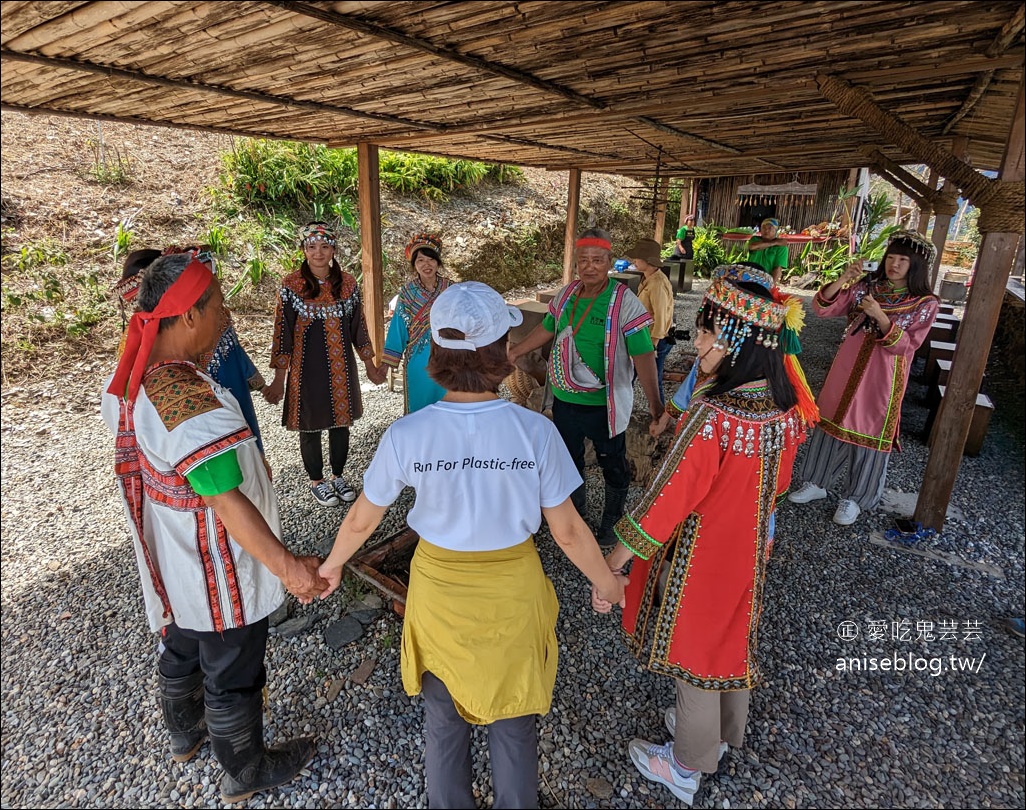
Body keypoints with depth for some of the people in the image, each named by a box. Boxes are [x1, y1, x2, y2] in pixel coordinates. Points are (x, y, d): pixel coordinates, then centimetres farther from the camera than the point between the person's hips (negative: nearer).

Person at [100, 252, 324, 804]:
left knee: (181, 649, 31)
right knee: (232, 674, 14)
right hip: (216, 571, -9)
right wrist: (286, 566, -27)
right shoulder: (193, 405, -35)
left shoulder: (125, 382, -5)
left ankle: (185, 732, 58)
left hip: (169, 561, 9)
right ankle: (245, 772, 39)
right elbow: (228, 501, -33)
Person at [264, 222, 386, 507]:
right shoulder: (291, 285, -9)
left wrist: (370, 365, 10)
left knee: (341, 422, 14)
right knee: (310, 426, 10)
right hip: (307, 368, -3)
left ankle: (339, 476, 34)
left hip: (341, 368, 3)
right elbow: (283, 333, -7)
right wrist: (279, 377, -8)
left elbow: (358, 326, 8)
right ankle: (316, 482, 30)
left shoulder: (348, 283, 0)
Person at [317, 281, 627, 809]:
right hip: (512, 592, 0)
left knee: (444, 716, 28)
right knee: (512, 720, 25)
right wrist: (605, 582, 7)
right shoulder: (535, 432, -23)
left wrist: (332, 564, 15)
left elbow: (362, 520, -6)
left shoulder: (406, 436, -20)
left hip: (438, 590, 1)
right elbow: (567, 531, -13)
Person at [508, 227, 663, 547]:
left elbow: (643, 354, -21)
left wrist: (655, 404, -26)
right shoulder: (566, 294, 0)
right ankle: (574, 509, 47)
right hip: (564, 400, 6)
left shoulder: (624, 301, -17)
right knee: (568, 460, 23)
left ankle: (612, 520, 38)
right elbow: (546, 329, 15)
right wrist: (514, 352, 17)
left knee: (612, 464, 15)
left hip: (604, 404, -5)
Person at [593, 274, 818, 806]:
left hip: (698, 555, -7)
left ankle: (688, 765, 42)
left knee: (693, 648, 16)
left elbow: (664, 501, -29)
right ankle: (725, 731, 55)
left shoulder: (712, 415, -34)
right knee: (731, 636, 28)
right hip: (749, 549, 7)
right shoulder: (787, 407, -10)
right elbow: (778, 483, 5)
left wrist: (609, 566, -19)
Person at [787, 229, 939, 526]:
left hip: (882, 379, -3)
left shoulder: (925, 304, -7)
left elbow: (905, 346, -15)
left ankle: (854, 497, 25)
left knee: (869, 434, 7)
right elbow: (823, 308, -8)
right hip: (847, 369, 3)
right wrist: (843, 279, -23)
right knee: (831, 423, 12)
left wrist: (880, 316, -27)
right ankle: (816, 483, 29)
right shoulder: (865, 286, 0)